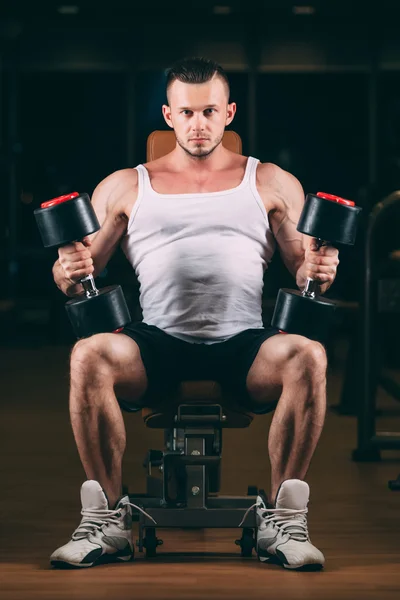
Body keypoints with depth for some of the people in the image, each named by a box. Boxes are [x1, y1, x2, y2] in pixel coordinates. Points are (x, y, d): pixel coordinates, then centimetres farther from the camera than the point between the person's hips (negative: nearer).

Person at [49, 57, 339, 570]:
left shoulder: (272, 185, 19)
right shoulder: (125, 187, 19)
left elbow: (303, 271, 14)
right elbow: (80, 270, 14)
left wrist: (317, 272, -11)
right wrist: (69, 272, -11)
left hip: (242, 343, 0)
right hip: (159, 341, 0)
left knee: (306, 357, -34)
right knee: (89, 356, -33)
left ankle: (282, 519, -21)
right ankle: (107, 518, -19)